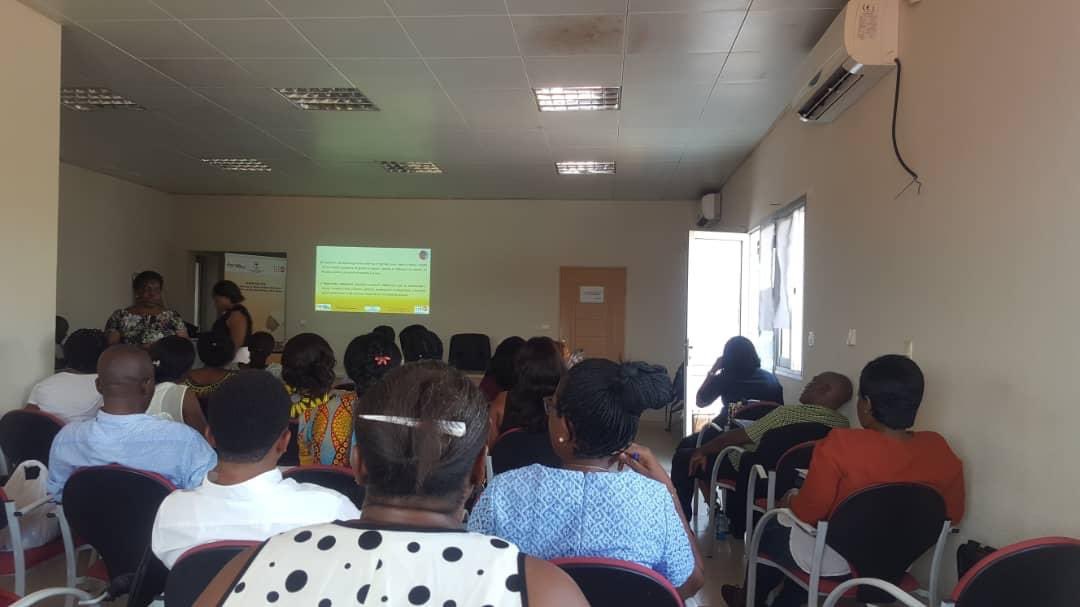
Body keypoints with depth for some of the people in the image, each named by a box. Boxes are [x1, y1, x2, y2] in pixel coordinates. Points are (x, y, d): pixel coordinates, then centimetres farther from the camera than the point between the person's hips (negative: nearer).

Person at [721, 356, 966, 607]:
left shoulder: (841, 445, -28)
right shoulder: (939, 450, -13)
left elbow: (808, 512, -20)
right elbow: (953, 515, 1)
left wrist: (788, 503, 2)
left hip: (834, 561, -5)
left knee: (768, 531, 25)